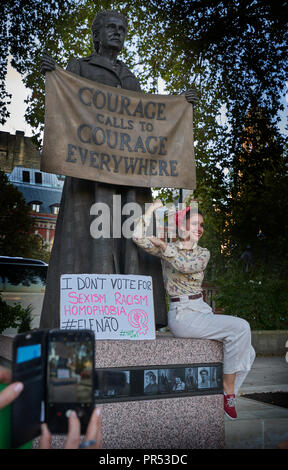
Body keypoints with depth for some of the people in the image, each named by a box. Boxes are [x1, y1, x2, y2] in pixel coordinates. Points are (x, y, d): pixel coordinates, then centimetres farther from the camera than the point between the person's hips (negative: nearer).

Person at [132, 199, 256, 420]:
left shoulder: (203, 253, 12)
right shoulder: (166, 249, 4)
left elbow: (186, 266, -11)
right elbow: (138, 237, -11)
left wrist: (164, 246, -12)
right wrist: (152, 208, -6)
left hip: (203, 310, 6)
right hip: (182, 314, -6)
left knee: (247, 353, -8)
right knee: (240, 327, -25)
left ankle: (225, 397, 3)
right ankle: (228, 389, -14)